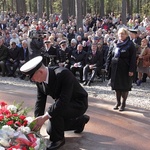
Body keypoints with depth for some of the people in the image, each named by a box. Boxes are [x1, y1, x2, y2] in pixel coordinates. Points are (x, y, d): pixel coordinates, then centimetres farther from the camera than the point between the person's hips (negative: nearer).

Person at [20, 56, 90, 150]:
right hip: (63, 103, 8)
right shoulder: (40, 80, -12)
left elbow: (63, 101, -38)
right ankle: (80, 120, 29)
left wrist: (44, 117, -39)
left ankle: (58, 139, -8)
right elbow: (40, 101, -5)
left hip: (79, 103, -8)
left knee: (55, 112, -33)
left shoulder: (63, 74, -35)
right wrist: (37, 123, -13)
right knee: (51, 130, 12)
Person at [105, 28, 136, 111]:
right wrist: (108, 66, 5)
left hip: (125, 69, -5)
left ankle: (123, 103, 16)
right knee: (116, 86, 10)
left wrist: (131, 70, -18)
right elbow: (110, 56, 13)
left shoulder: (130, 45, -6)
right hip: (115, 68, 5)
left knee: (124, 87, 3)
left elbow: (133, 58, -11)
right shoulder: (116, 44, 10)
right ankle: (118, 102, 23)